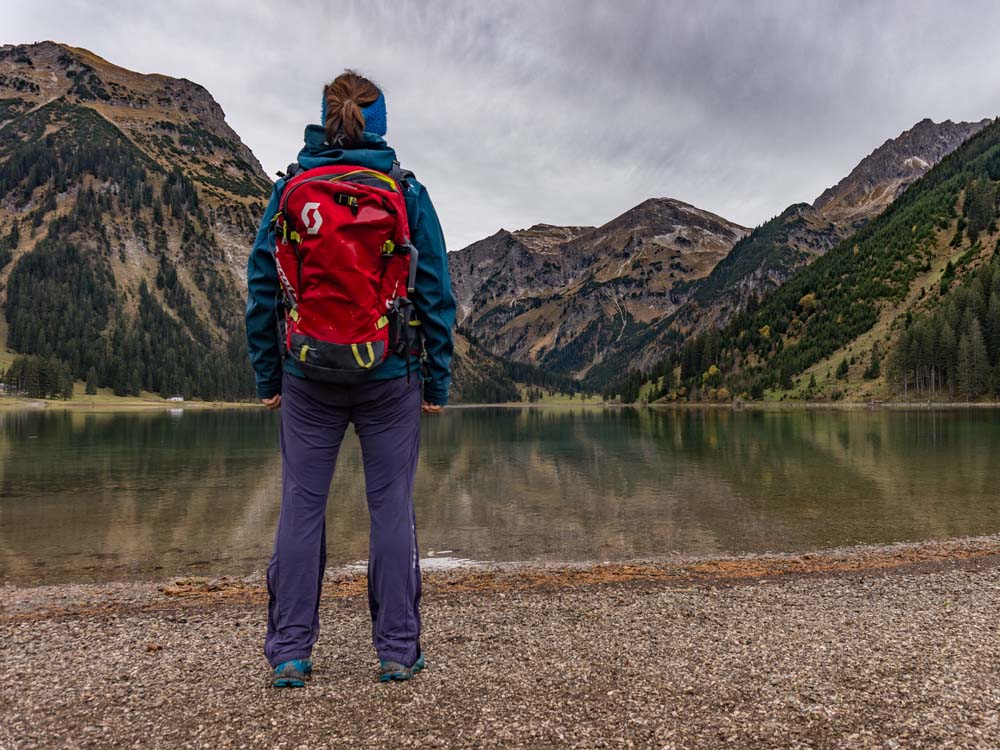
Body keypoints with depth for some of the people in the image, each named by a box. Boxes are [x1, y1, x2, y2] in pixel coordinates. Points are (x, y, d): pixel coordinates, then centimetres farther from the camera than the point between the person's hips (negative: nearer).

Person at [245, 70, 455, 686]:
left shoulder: (289, 190, 3)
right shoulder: (408, 193, 0)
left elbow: (262, 288, 3)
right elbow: (437, 293, 0)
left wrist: (267, 376, 10)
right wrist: (438, 381, 6)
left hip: (308, 375, 1)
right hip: (391, 376, -1)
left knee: (301, 505, 9)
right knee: (392, 505, 6)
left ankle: (290, 652, 14)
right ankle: (398, 649, 13)